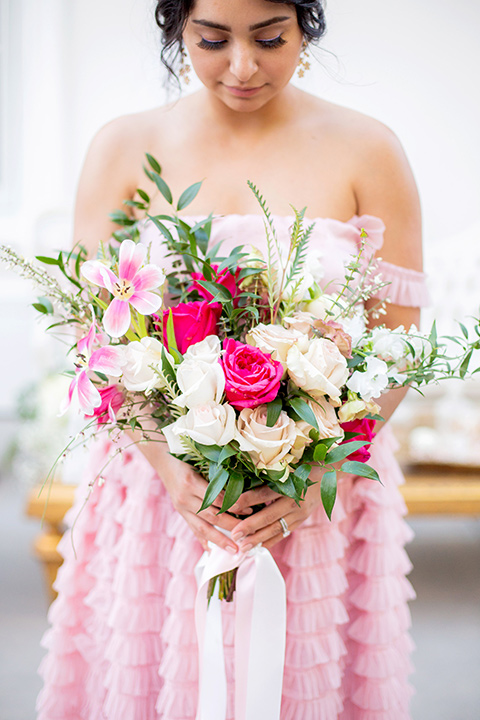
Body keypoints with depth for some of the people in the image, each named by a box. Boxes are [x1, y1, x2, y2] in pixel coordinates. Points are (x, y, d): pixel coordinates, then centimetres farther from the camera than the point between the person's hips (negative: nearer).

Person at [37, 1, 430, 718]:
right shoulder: (124, 148, 1)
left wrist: (317, 473, -15)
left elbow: (398, 341, -2)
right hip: (161, 488, 1)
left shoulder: (367, 151, -2)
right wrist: (173, 470, -16)